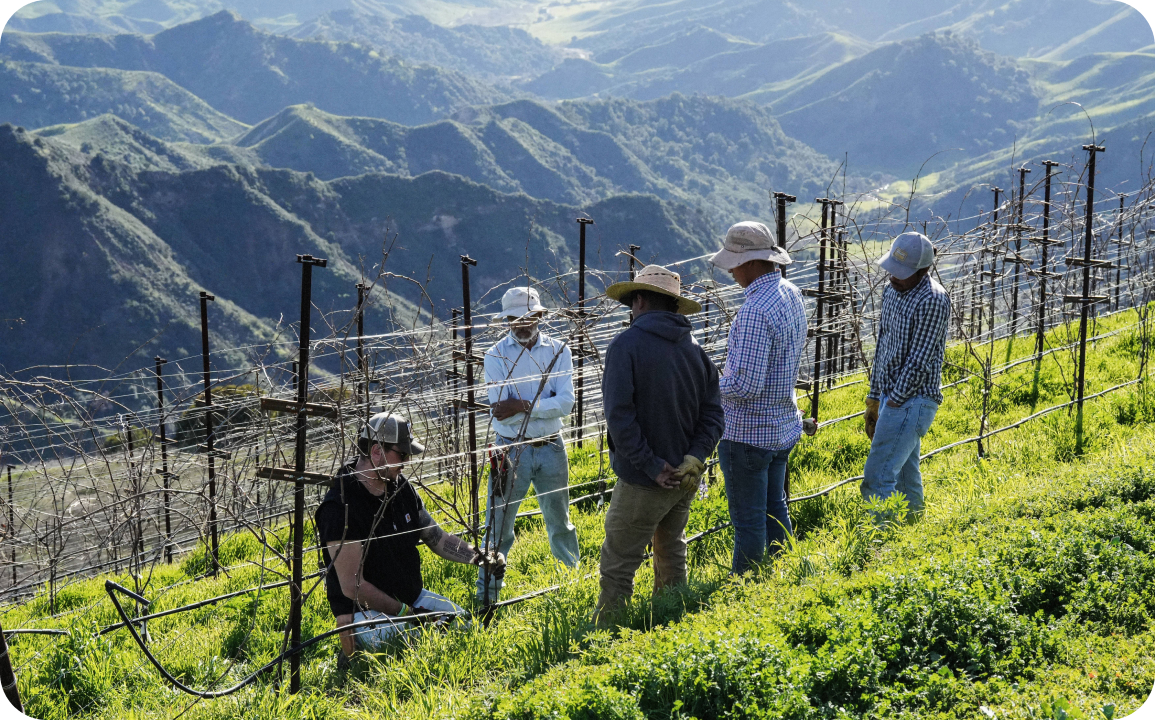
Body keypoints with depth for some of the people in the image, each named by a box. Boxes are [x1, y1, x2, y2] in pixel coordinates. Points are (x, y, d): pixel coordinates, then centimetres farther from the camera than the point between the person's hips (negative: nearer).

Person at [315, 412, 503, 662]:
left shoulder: (400, 487, 5)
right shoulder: (341, 507, -22)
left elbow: (436, 537, 15)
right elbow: (352, 586, -23)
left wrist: (479, 557, -2)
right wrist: (406, 613, -19)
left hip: (413, 597, 8)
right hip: (365, 611, -8)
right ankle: (355, 652, -6)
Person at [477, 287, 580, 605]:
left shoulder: (559, 351, 1)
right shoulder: (496, 355, -3)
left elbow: (566, 403, -11)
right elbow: (499, 410, -14)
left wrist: (523, 405, -21)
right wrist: (546, 405, -17)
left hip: (551, 448, 2)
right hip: (511, 450, -2)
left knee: (560, 522, 15)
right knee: (499, 527, 1)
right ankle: (486, 596, 10)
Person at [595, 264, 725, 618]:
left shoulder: (627, 345, -13)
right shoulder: (694, 349, 7)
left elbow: (620, 415, -22)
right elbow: (712, 413, 2)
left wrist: (652, 466, -19)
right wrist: (694, 459, -8)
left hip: (644, 481, -7)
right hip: (684, 479, 7)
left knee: (618, 564, 0)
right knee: (671, 555, 21)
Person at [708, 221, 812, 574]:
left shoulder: (756, 311, -26)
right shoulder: (790, 293, 4)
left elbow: (745, 386, -28)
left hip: (747, 433, -10)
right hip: (782, 425, 10)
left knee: (748, 521, 2)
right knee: (775, 510, 20)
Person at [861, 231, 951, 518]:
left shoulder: (932, 300, -17)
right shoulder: (893, 293, 12)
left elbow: (920, 361, -18)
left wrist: (893, 400, -14)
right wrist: (874, 398, 19)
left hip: (913, 401, -9)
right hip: (891, 398, 9)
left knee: (877, 479, -14)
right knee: (905, 476, 14)